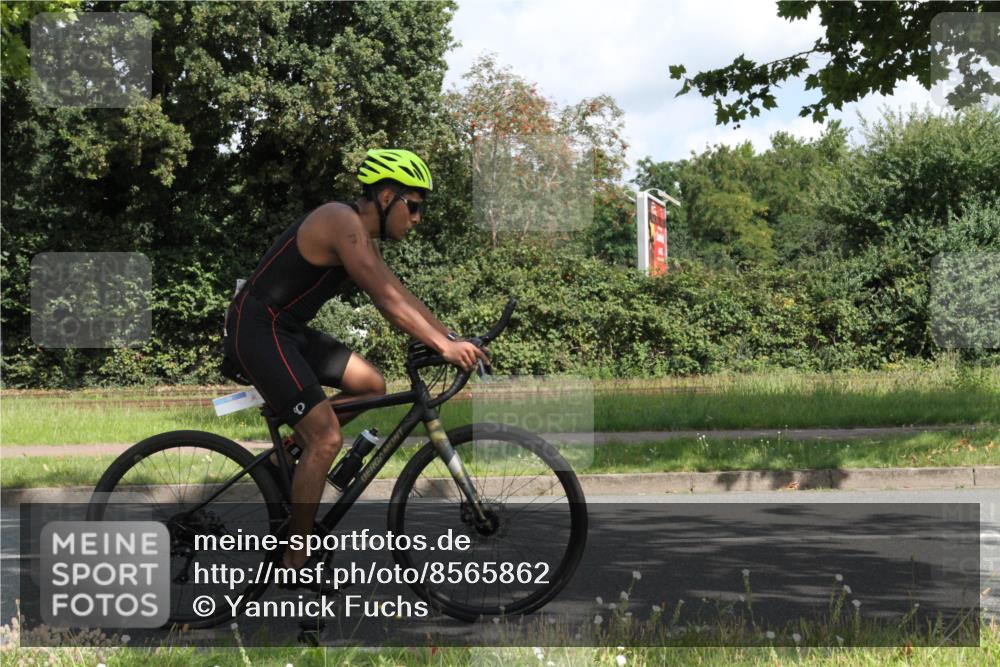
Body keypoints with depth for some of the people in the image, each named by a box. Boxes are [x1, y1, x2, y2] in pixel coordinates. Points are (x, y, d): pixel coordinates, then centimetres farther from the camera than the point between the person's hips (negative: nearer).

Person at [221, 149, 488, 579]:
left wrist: (454, 340, 6)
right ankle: (297, 560, -9)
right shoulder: (344, 223, -18)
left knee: (371, 386, 10)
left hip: (288, 330, 10)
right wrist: (444, 347, -24)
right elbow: (387, 300, -24)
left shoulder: (364, 237, 13)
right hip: (257, 330, -10)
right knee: (326, 440, -15)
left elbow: (401, 297, 14)